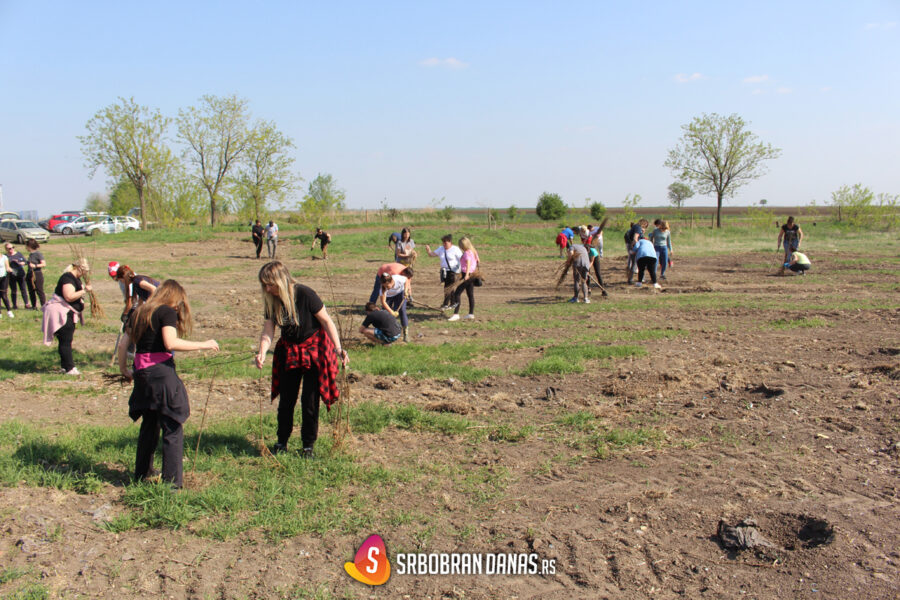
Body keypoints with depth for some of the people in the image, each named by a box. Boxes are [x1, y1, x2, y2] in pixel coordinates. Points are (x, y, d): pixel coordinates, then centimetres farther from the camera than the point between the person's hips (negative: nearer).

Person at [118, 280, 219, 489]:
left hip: (141, 372, 7)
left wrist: (123, 368, 26)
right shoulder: (168, 312, -6)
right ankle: (172, 480, 0)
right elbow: (171, 343, -20)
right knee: (172, 428, 0)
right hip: (161, 371, -7)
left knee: (149, 425, 21)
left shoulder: (139, 313, 15)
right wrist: (203, 345, -14)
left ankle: (142, 474, 32)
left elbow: (123, 344, 14)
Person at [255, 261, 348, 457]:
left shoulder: (304, 294, -24)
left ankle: (308, 445, 16)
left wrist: (338, 349, -25)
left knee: (310, 400, 0)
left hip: (314, 350, -5)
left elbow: (326, 321, -18)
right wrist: (262, 353, -27)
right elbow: (267, 332, -8)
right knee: (286, 399, 11)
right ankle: (282, 441, 28)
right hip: (289, 352, 5)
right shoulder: (271, 301, -7)